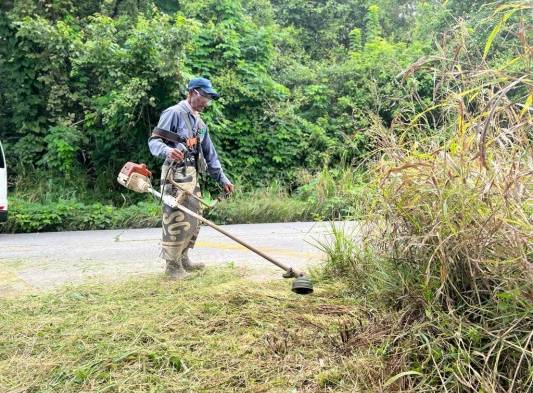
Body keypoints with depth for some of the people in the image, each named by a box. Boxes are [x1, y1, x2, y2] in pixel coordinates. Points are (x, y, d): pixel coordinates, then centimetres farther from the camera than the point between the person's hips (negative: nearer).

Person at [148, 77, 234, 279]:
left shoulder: (199, 122, 22)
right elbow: (154, 140, -11)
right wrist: (167, 150, -33)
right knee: (177, 220, -10)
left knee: (193, 220, 11)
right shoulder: (174, 113, -4)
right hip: (176, 173, -9)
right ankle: (173, 265, 1)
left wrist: (222, 178, 21)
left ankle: (183, 258, 24)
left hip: (192, 175, 9)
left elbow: (209, 153, 25)